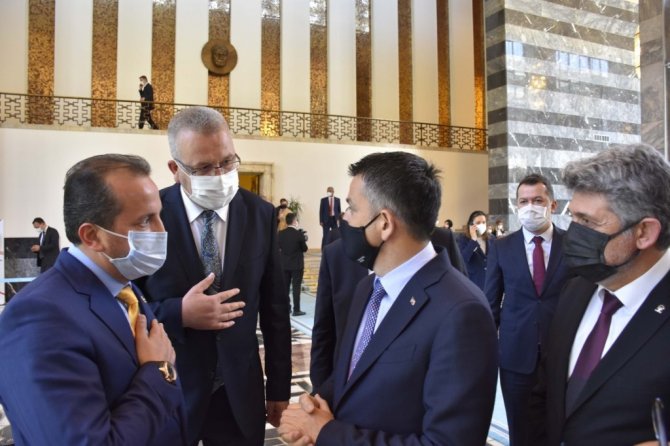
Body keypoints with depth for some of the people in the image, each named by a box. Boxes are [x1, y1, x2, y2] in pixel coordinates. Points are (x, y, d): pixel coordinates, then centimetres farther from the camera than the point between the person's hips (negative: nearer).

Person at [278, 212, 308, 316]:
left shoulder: (280, 233, -3)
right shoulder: (299, 234, -15)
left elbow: (279, 247, 7)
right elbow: (305, 249, -6)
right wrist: (304, 240, 10)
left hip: (284, 264, 4)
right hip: (297, 265, -4)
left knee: (285, 287, 13)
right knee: (296, 287, 1)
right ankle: (296, 310, 3)